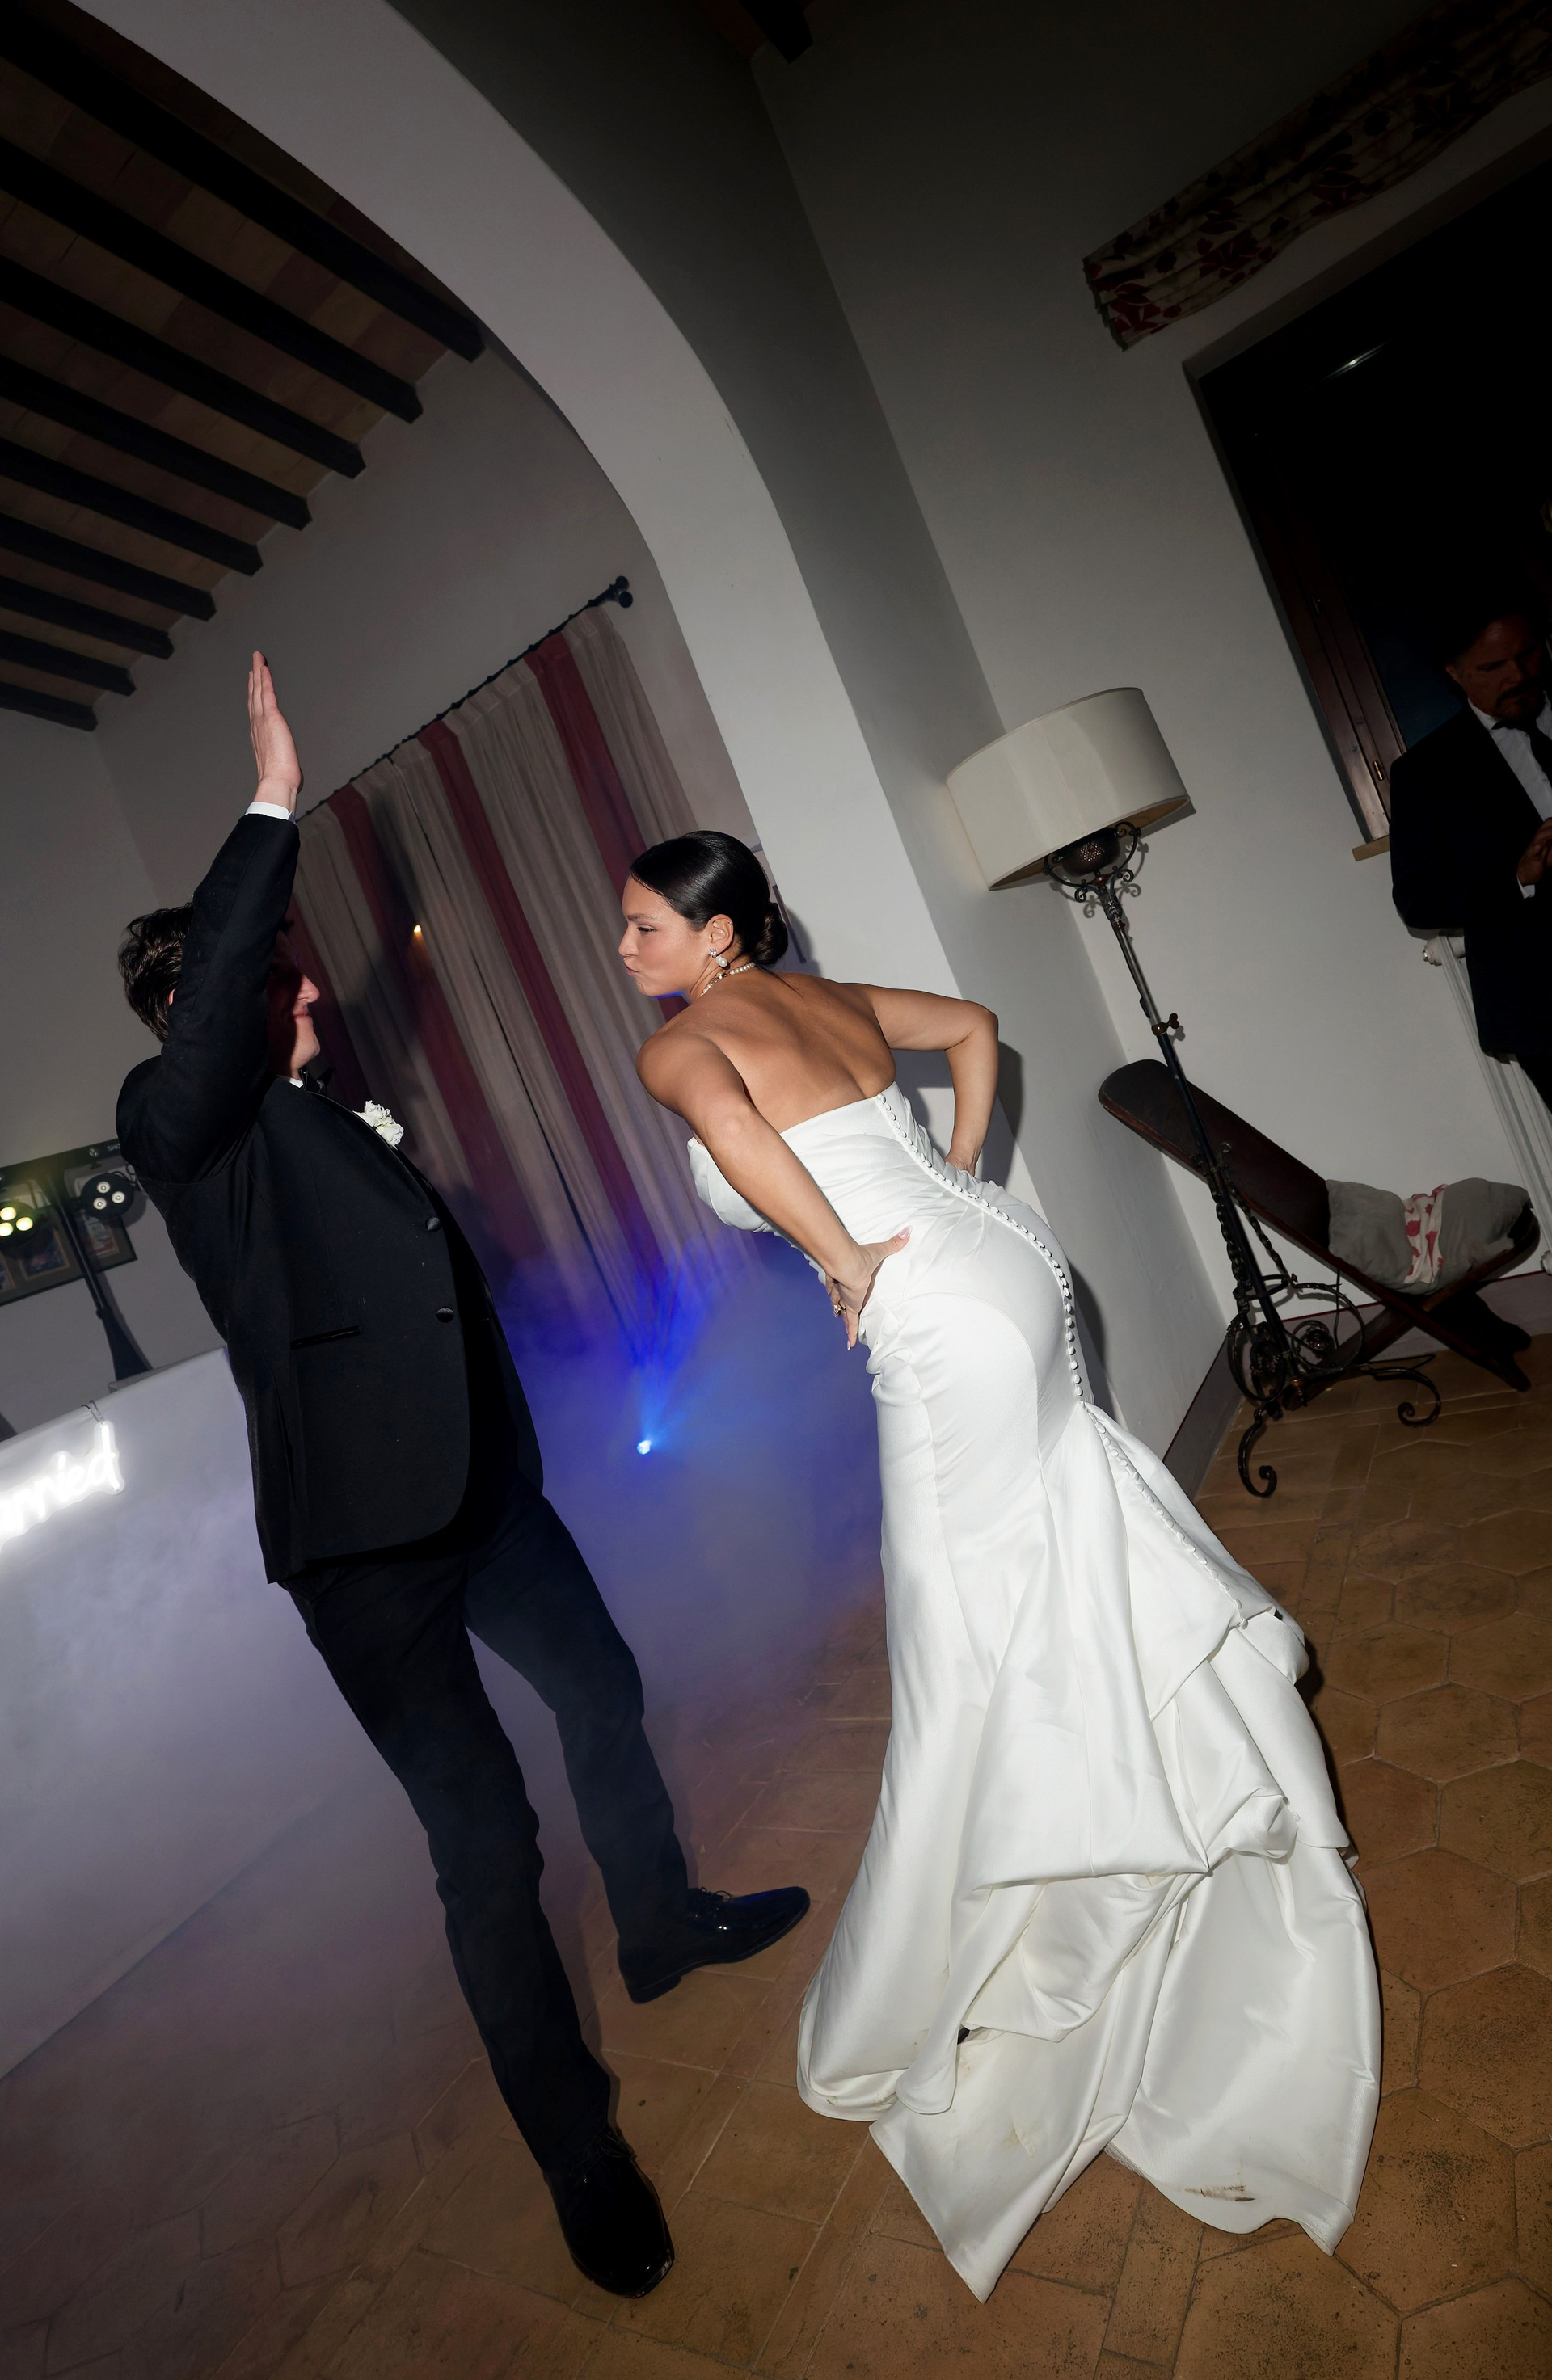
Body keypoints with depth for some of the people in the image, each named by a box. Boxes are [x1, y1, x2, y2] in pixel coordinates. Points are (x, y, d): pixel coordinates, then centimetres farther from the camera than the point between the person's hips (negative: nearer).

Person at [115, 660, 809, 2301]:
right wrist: (273, 806, -25)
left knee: (601, 1696, 23)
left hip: (482, 1491, 9)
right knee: (485, 1843, -1)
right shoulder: (176, 1120, -8)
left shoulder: (328, 1117, 15)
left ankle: (661, 1925, 50)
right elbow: (213, 994, -31)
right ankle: (575, 2148, 23)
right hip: (365, 1542, -9)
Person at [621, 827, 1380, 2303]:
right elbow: (972, 1028, 25)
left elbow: (728, 1122, -30)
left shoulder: (675, 1045, -6)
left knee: (972, 1639, 3)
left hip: (942, 1327, -8)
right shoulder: (827, 995, 15)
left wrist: (842, 1257, -19)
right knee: (1050, 1541, 28)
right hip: (1010, 1261, 9)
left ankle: (925, 1999, 23)